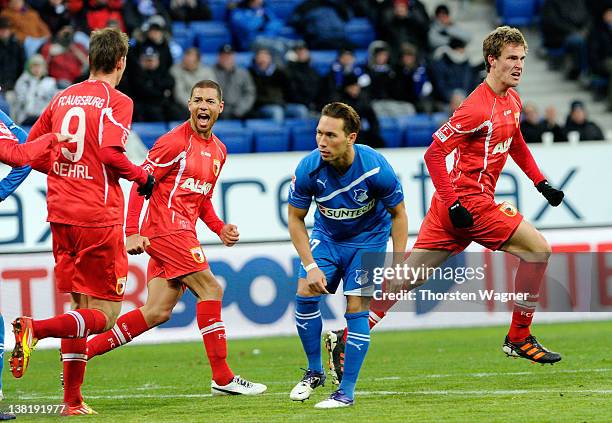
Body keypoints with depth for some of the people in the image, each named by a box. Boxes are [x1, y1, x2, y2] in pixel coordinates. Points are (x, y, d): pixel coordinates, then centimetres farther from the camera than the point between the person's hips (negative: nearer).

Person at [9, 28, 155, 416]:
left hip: (60, 213, 7)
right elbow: (110, 153, -20)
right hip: (98, 216, -7)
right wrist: (142, 176, -4)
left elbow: (31, 150, 13)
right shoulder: (116, 101, -7)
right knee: (104, 314, -1)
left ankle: (72, 399, 13)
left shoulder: (63, 98, 12)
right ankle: (36, 329, -24)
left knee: (81, 306, 16)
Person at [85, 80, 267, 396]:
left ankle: (82, 351, 9)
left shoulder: (218, 150, 17)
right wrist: (132, 232, -18)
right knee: (211, 289, -12)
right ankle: (222, 378, -8)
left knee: (158, 312, 4)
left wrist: (220, 228, 9)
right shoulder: (175, 142, -10)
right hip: (167, 227, -9)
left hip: (182, 233, 9)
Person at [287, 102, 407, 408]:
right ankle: (314, 371, 7)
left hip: (368, 237, -2)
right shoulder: (308, 168, -24)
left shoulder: (376, 168, -29)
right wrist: (310, 266, -17)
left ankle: (347, 391, -3)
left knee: (356, 308, -12)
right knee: (305, 293, -14)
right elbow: (295, 218, -9)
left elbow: (398, 214, -13)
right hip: (327, 236, 3)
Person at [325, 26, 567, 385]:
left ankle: (345, 339, 6)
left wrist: (541, 183, 25)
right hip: (470, 201, -9)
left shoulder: (513, 101, 12)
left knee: (410, 276, 6)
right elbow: (434, 153, -18)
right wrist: (453, 204, -21)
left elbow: (516, 143, 31)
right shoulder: (478, 108, -18)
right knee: (538, 249, -5)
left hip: (455, 203, 9)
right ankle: (519, 339, 6)